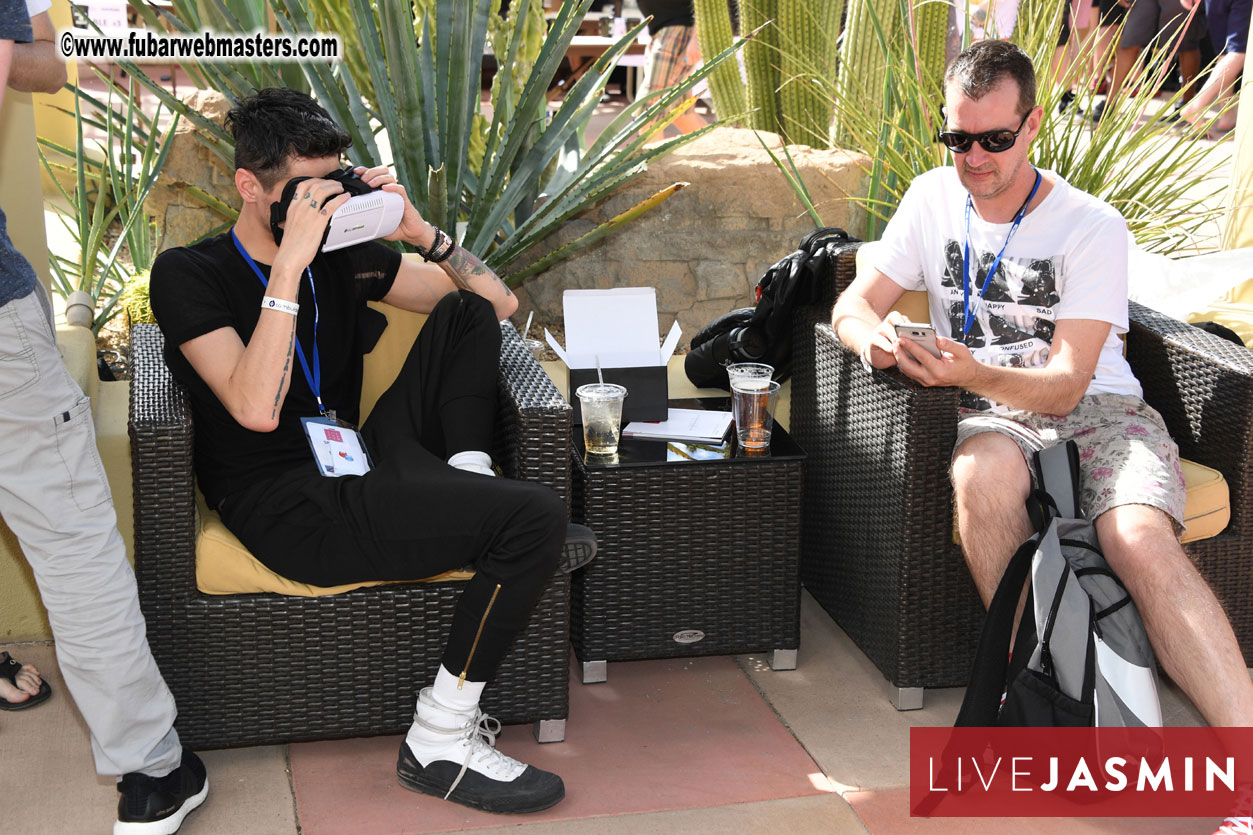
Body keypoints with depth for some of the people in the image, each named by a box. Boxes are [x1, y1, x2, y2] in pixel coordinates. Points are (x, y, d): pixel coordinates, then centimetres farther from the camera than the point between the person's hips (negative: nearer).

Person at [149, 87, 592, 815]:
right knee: (537, 515, -22)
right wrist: (290, 263, -23)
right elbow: (255, 410, -22)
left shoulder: (343, 256, 12)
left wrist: (417, 229, -2)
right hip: (287, 509, -7)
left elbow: (498, 302, 13)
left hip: (353, 467, 7)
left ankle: (470, 492, -6)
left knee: (466, 312, 5)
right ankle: (440, 743, -14)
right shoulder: (189, 275, -5)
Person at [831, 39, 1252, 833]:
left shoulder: (1092, 226, -7)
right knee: (983, 477, -37)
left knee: (1143, 539, -33)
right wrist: (874, 336, -19)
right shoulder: (934, 199, 6)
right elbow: (853, 304, 7)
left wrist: (973, 373, -33)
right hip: (993, 413, 2)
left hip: (1099, 410, -2)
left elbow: (1066, 382, -13)